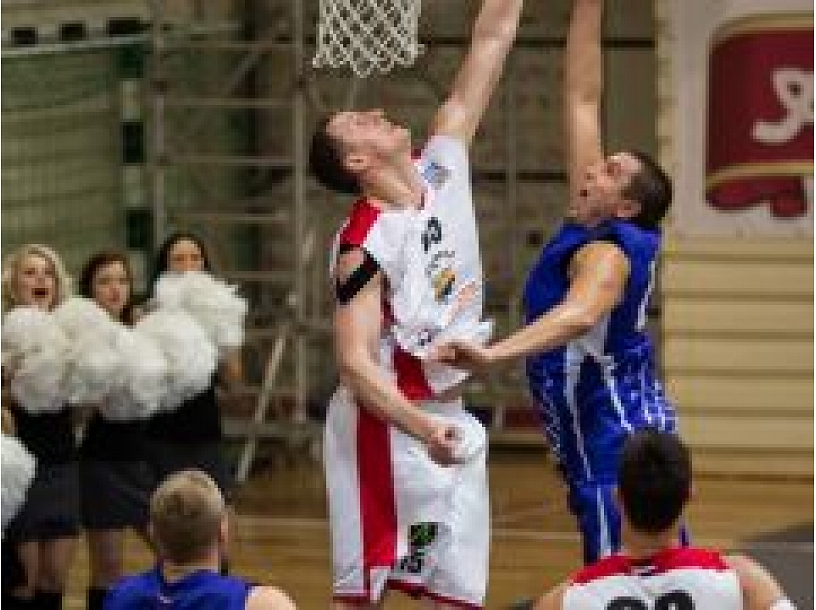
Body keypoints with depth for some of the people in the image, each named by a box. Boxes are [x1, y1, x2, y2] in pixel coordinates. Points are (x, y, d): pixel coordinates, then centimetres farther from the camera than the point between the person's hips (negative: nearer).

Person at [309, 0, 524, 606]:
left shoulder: (442, 169, 4)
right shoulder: (366, 242, -16)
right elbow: (355, 363, -23)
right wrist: (423, 431, -36)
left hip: (448, 419, 8)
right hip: (387, 425, -8)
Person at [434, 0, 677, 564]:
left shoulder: (608, 252, -16)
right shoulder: (587, 228, 8)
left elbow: (579, 313, -40)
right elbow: (582, 97, 9)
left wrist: (492, 354, -54)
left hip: (616, 450, -10)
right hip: (637, 431, 10)